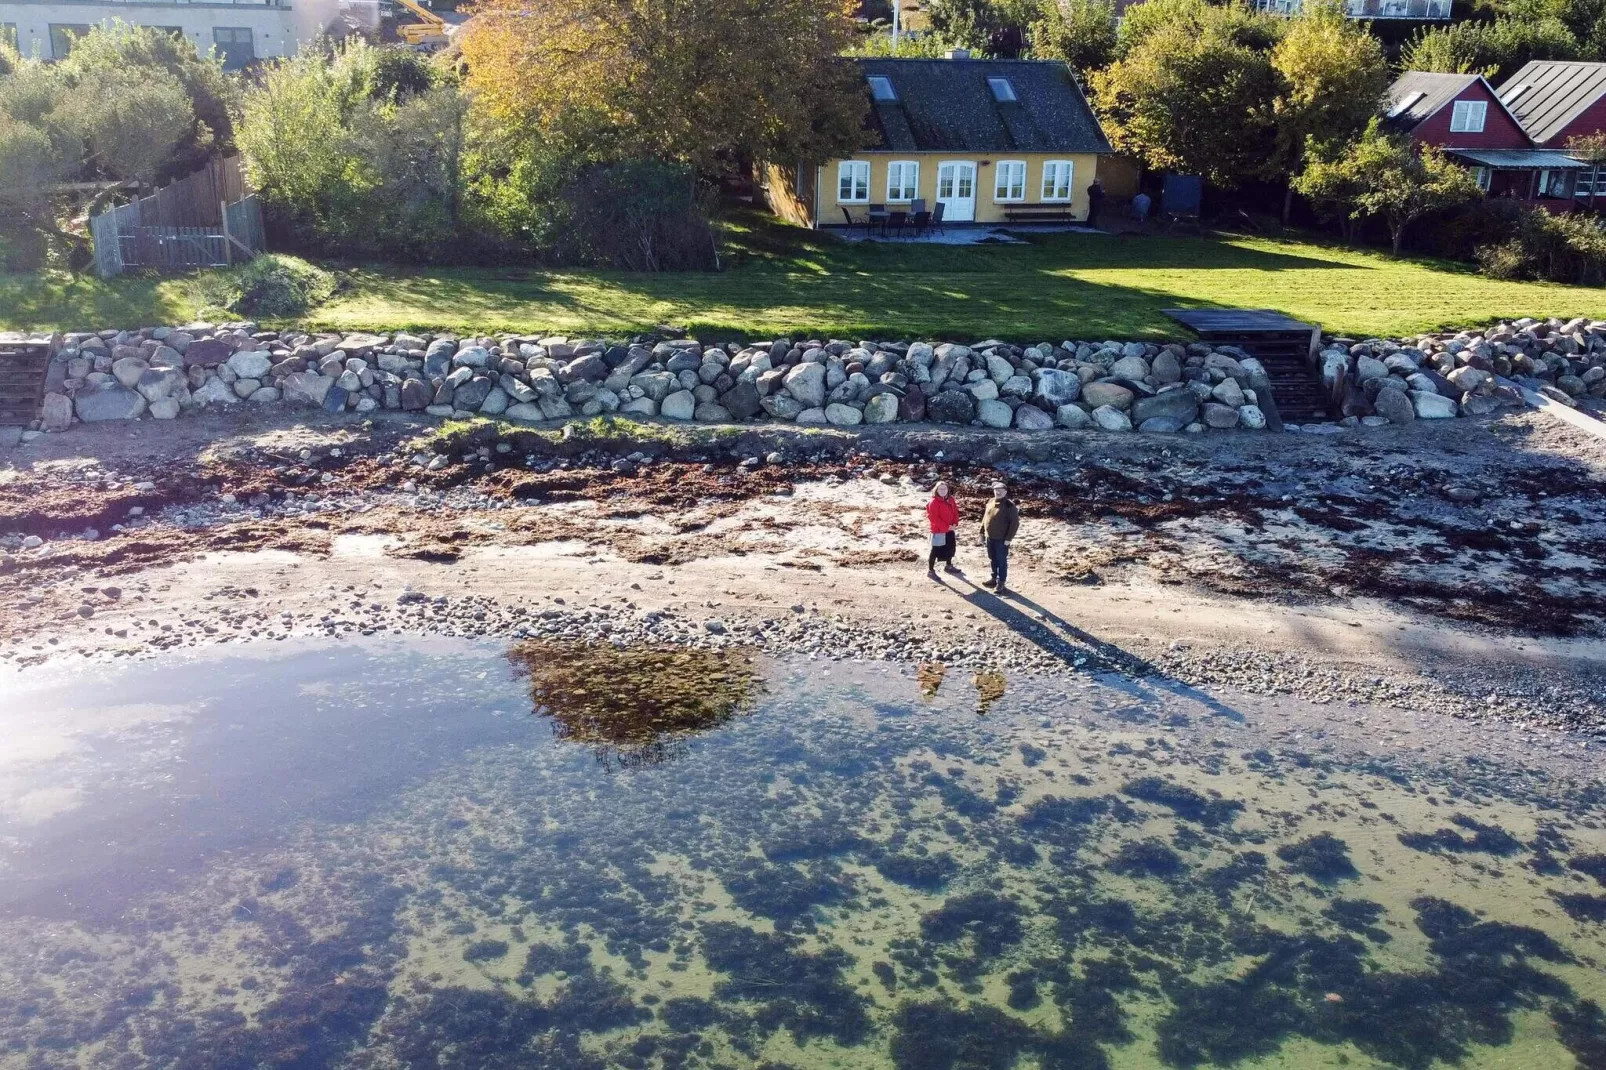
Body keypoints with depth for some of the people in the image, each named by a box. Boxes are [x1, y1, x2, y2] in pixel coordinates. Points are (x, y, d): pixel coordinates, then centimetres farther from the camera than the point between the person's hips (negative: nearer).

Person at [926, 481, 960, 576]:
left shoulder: (951, 500, 7)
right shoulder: (933, 502, -17)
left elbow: (955, 512, 12)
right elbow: (934, 518, -21)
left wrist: (955, 524, -6)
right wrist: (946, 527, -21)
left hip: (950, 530, 8)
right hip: (938, 531, -8)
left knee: (950, 548, 22)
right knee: (936, 550, -5)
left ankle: (948, 566, 42)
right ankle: (930, 570, 2)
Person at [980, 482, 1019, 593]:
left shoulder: (1009, 505, -13)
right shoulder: (990, 503, 8)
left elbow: (1015, 522, -16)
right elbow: (985, 518, 18)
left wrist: (1009, 538, -19)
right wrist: (982, 532, 13)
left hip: (1001, 539, -7)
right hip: (990, 538, 7)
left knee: (1001, 561, 1)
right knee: (993, 560, 18)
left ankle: (1001, 583, 8)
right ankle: (994, 578, 32)